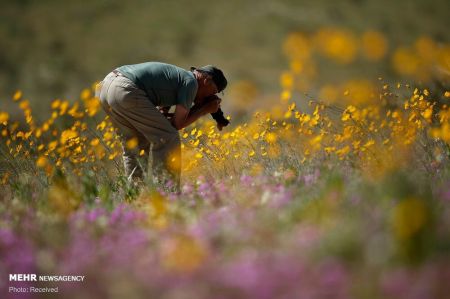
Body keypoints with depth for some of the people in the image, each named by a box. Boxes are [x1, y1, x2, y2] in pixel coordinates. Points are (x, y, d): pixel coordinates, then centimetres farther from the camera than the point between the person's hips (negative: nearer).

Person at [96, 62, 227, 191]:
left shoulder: (177, 76, 29)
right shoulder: (191, 82, 3)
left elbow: (161, 115, 23)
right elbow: (177, 123, 2)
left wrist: (198, 108, 23)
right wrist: (205, 110, 14)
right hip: (125, 91, -10)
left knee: (134, 143, 22)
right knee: (168, 139, -1)